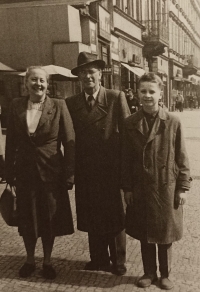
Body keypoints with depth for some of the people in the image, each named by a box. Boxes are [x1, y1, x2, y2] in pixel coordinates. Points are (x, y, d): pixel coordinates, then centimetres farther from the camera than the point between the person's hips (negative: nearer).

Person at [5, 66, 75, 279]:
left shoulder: (58, 106, -6)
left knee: (50, 219, 11)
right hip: (24, 172, 2)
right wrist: (9, 172, 0)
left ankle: (47, 261, 32)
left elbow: (69, 142, -7)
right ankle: (30, 260, 36)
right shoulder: (16, 106, 1)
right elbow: (11, 141, 3)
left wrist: (69, 174, -10)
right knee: (27, 219, 15)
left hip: (51, 172, -2)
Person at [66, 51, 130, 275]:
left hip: (112, 169, -2)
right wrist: (71, 170, -2)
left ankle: (118, 261, 30)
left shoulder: (116, 97, -5)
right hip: (85, 171, 3)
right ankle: (99, 259, 31)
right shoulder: (71, 103, 3)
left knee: (115, 217, 12)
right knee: (92, 217, 13)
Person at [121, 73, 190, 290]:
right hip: (140, 189, 2)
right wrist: (127, 188, 0)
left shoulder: (173, 122, -7)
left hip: (167, 188, -1)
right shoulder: (130, 123, -2)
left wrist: (183, 187, -4)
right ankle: (149, 272, 32)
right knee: (144, 234, 13)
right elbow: (126, 159, 2)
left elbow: (181, 158, -4)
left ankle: (165, 275, 31)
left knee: (165, 234, 12)